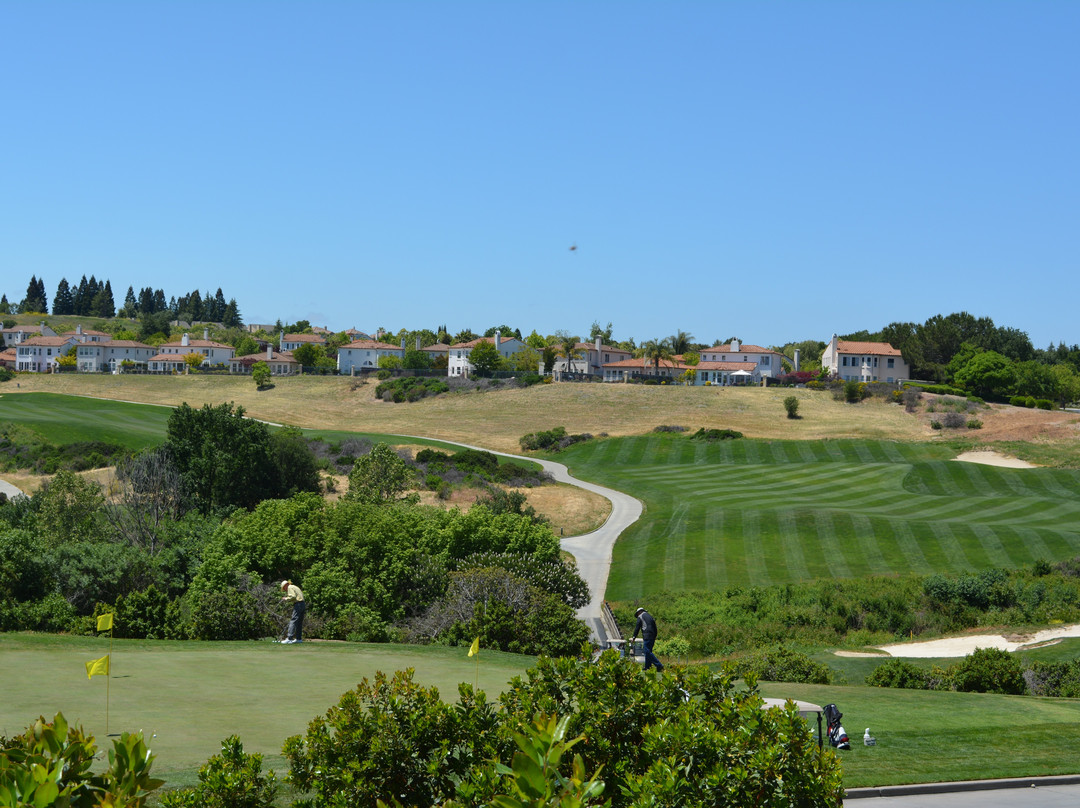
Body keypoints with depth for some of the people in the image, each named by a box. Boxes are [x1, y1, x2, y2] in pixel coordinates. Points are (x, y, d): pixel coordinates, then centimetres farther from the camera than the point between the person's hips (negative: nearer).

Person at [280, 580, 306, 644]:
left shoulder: (290, 588, -2)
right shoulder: (295, 587, 26)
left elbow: (293, 596, -16)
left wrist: (286, 599, -1)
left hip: (298, 604, -9)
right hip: (303, 604, 9)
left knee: (293, 621, -12)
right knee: (299, 622, 14)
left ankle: (289, 638, -19)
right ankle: (299, 638, 17)